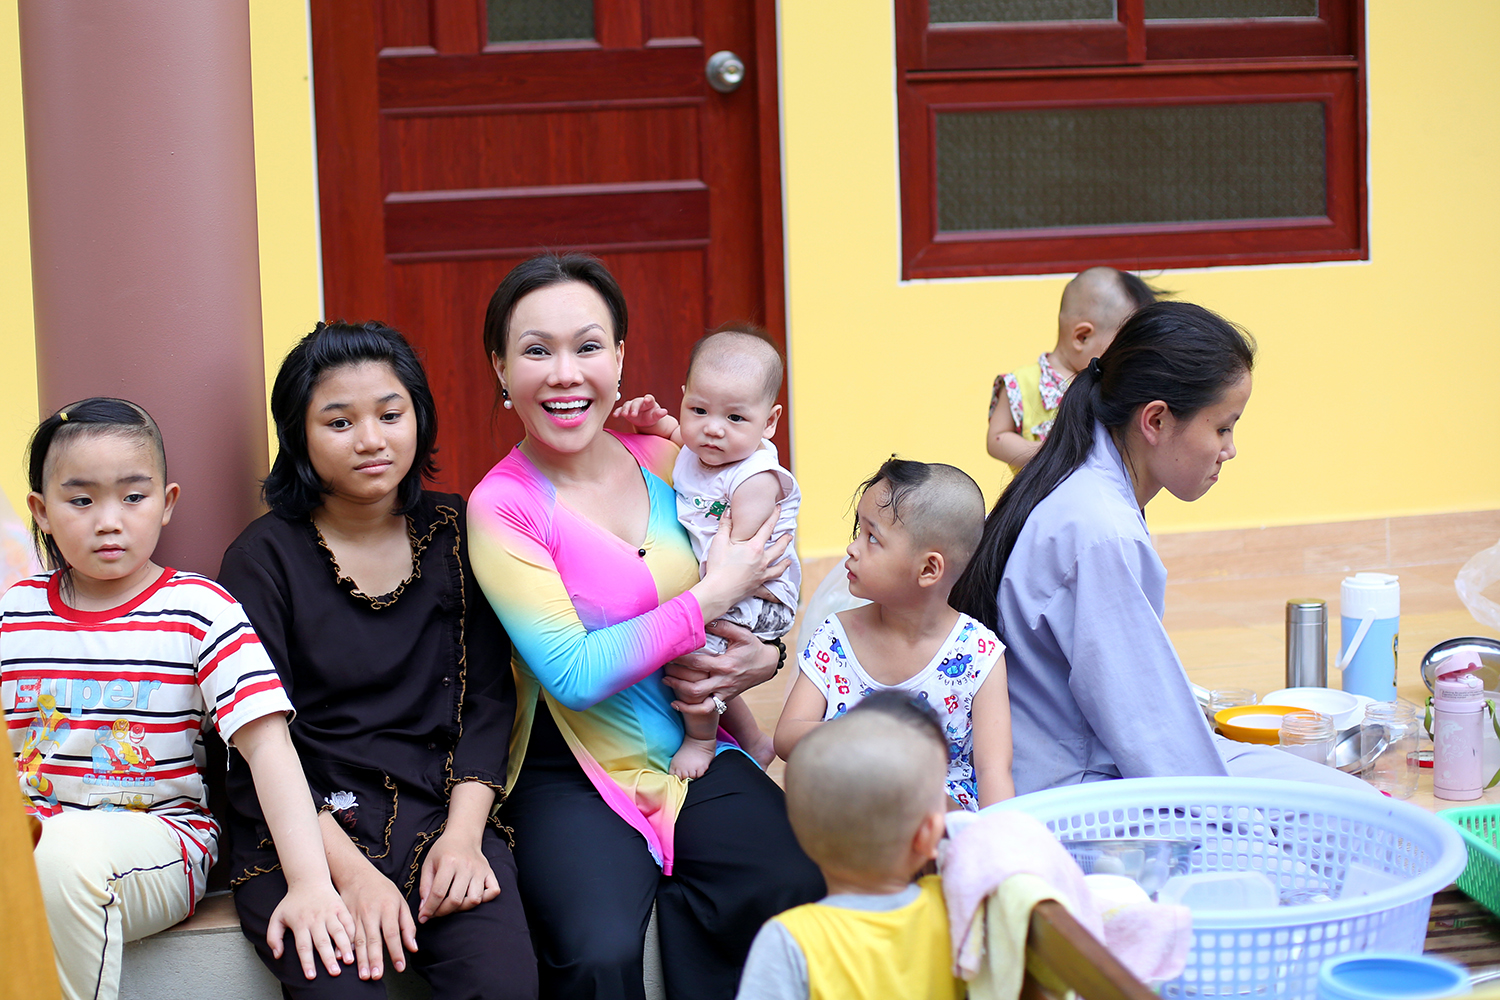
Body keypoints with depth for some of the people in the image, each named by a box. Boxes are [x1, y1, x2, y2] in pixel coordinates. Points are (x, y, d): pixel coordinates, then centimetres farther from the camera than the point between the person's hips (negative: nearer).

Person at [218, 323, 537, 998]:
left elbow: (487, 699, 7)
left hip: (441, 812, 2)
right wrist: (350, 870, -18)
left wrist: (463, 834, -9)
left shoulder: (454, 534, 10)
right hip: (302, 830, -2)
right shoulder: (265, 557, 0)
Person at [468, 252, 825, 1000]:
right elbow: (574, 674, -17)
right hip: (577, 776, -4)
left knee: (794, 891, -24)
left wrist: (761, 657, -1)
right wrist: (712, 598, -12)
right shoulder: (502, 507, -8)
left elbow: (758, 586, 21)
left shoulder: (661, 461, 6)